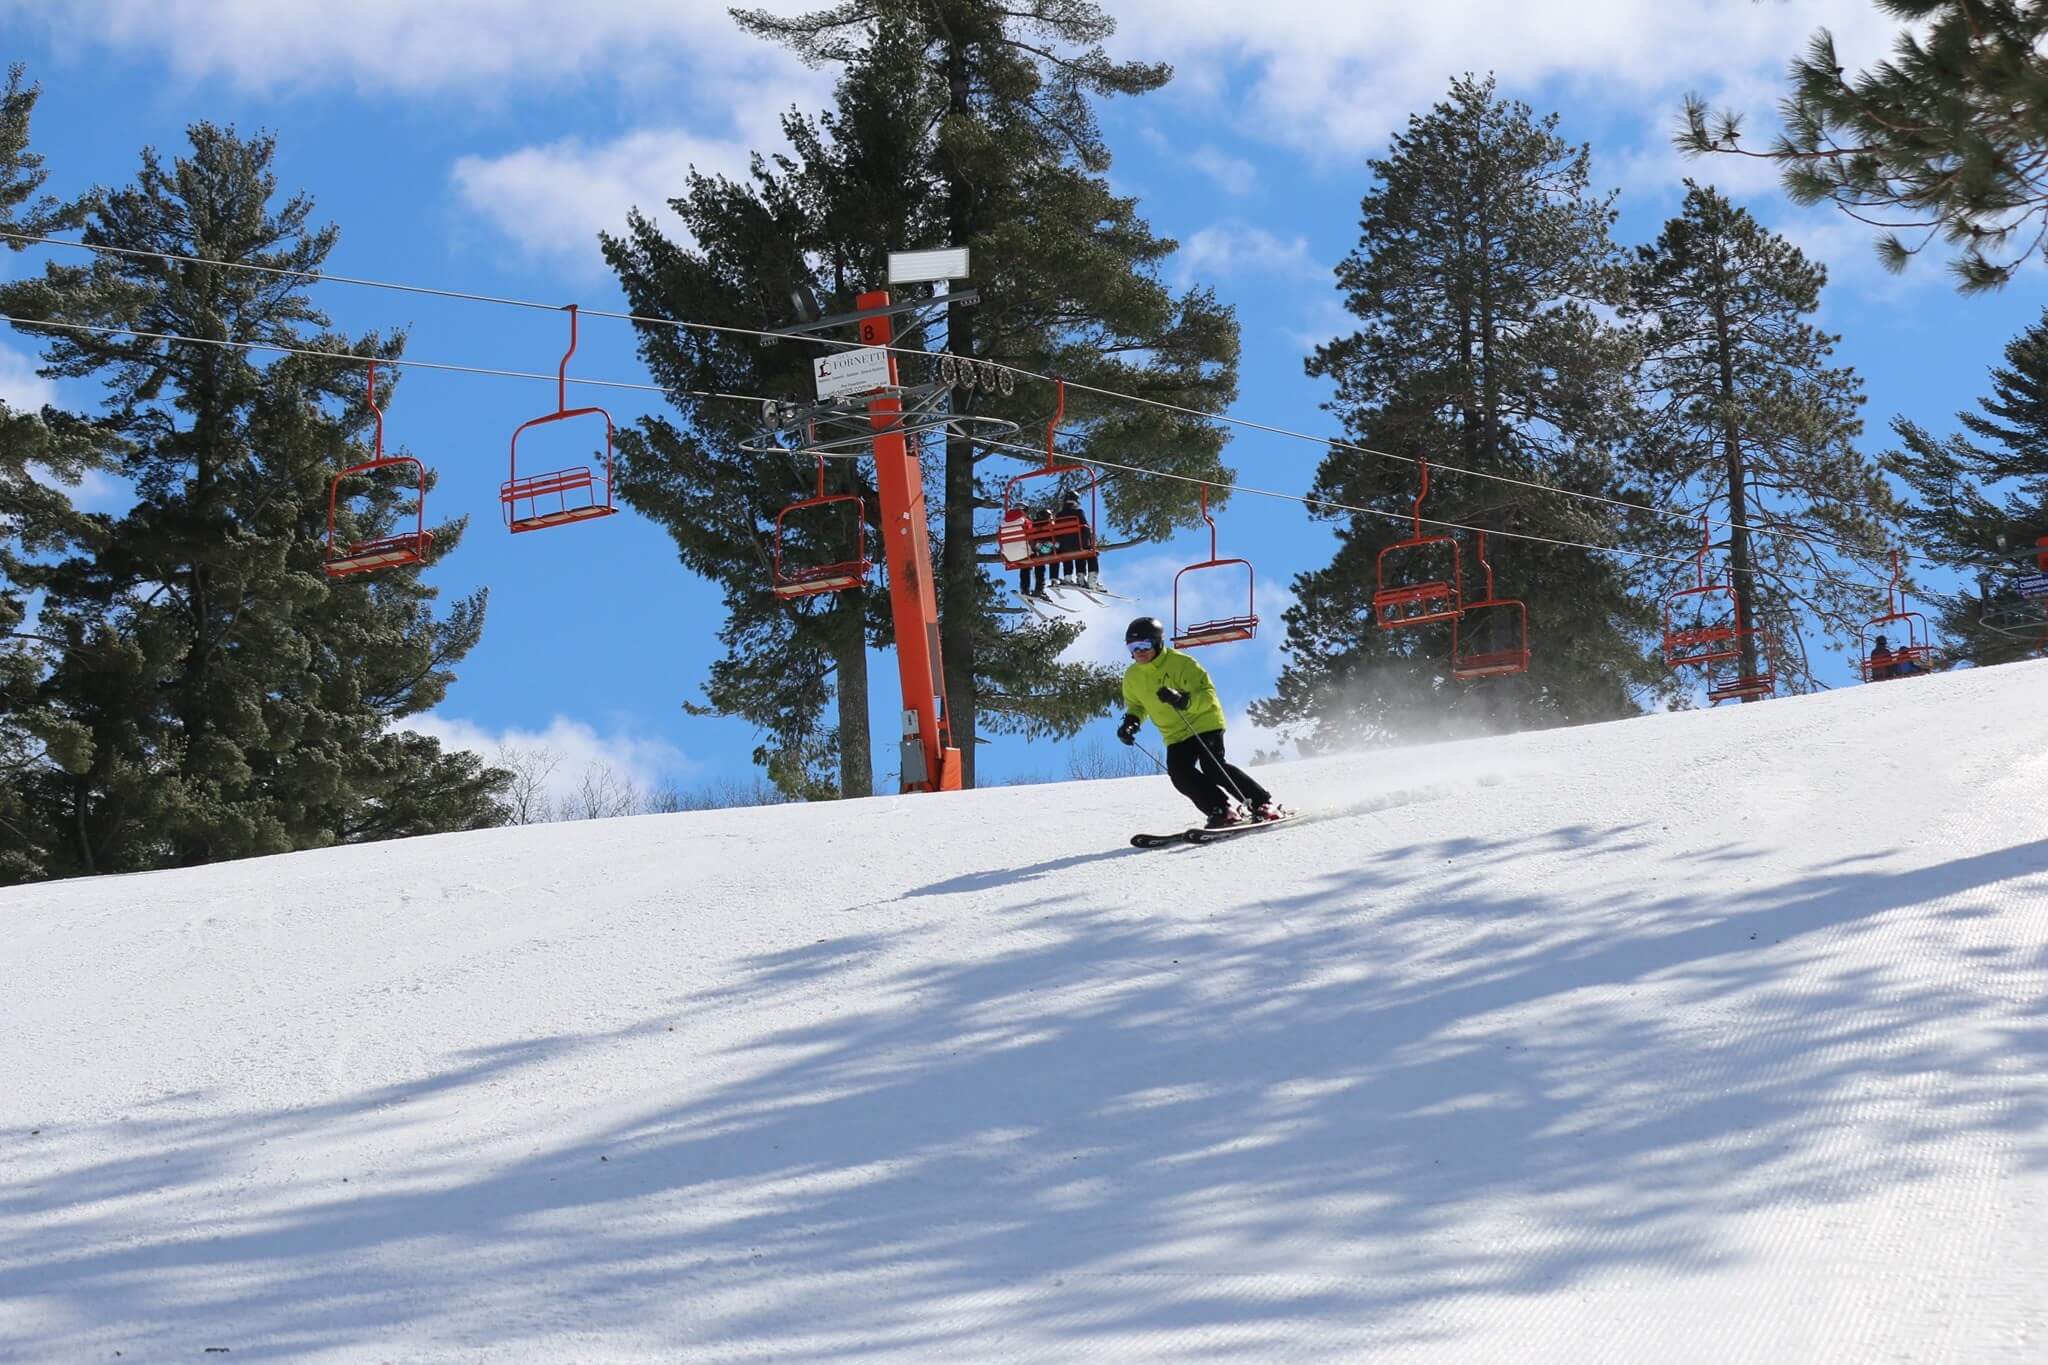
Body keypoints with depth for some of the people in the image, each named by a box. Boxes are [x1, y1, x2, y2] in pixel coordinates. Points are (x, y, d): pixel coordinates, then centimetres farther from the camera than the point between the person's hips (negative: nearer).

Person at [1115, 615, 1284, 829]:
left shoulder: (1180, 663, -17)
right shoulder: (1132, 677, 1)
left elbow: (1207, 694, -19)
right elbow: (1136, 705, 19)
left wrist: (1184, 700, -39)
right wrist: (1131, 721, -4)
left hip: (1204, 722, -6)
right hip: (1176, 734, 6)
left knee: (1212, 767, -22)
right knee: (1180, 774, -18)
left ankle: (1263, 804, -14)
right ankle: (1222, 811, -11)